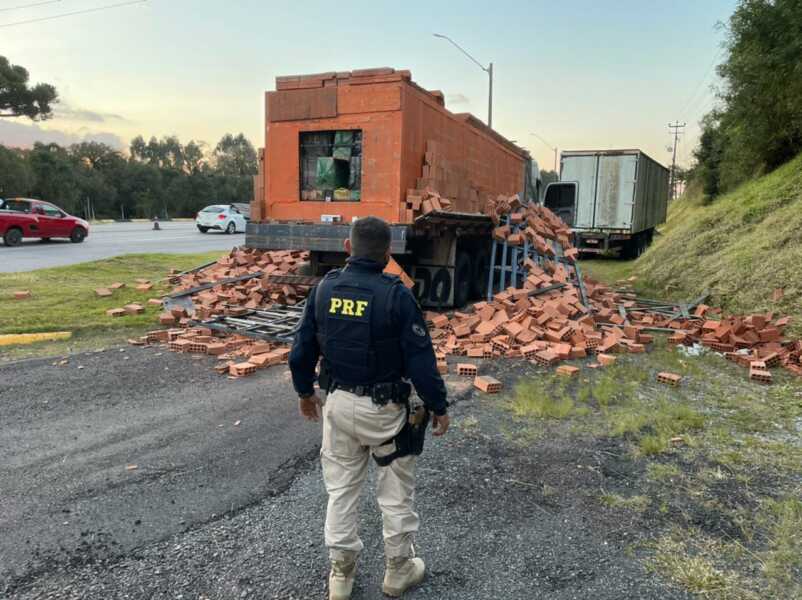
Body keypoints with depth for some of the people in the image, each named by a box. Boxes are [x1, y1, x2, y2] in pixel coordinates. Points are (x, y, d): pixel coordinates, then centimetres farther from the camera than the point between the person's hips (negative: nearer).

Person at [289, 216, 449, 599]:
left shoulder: (324, 288, -3)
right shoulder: (395, 295, -18)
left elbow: (302, 348, 4)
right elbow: (421, 359, -16)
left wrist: (304, 391, 19)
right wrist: (438, 406, -4)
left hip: (338, 402, 4)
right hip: (383, 408, -4)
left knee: (341, 485, 18)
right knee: (396, 487, 15)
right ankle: (398, 568, 32)